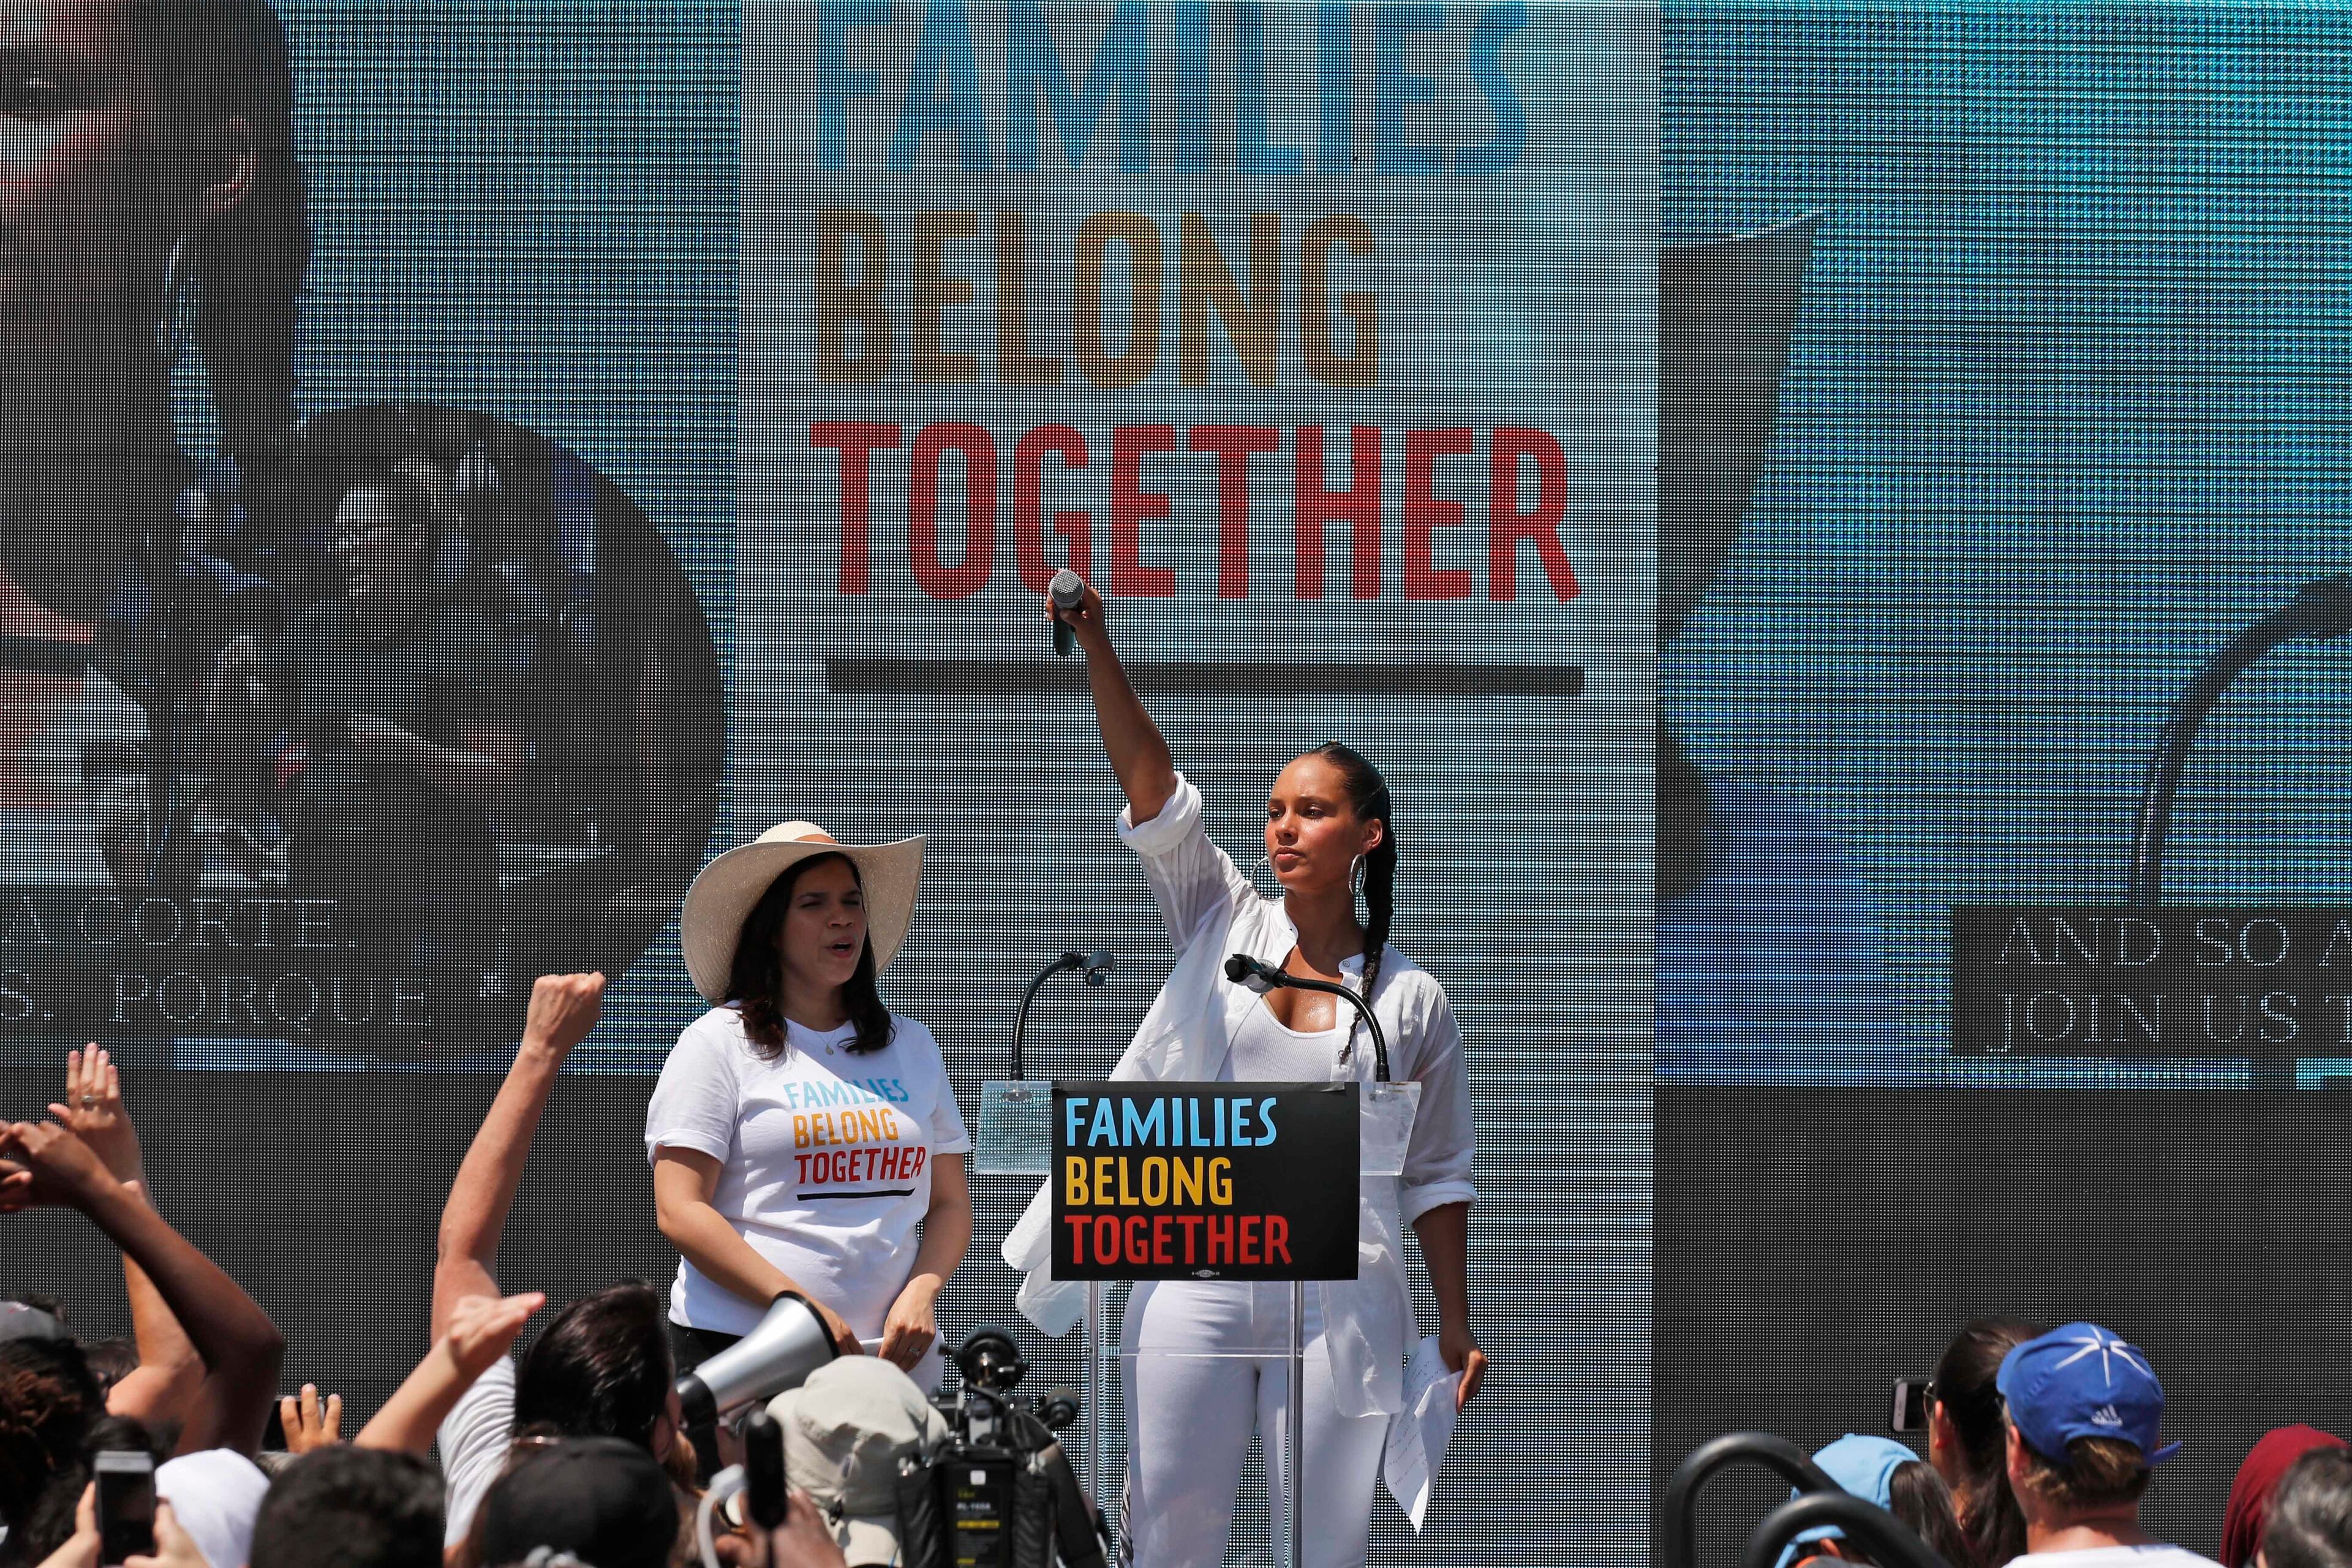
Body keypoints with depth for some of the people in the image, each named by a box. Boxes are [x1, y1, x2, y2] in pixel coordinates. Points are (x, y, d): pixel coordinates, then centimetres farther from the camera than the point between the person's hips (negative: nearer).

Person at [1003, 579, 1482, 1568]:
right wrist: (1095, 646, -15)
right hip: (1196, 1277, 1)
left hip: (1337, 1298, -1)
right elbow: (1151, 785, -3)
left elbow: (1436, 1177, 10)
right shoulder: (1222, 925, 9)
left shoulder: (1412, 999, 7)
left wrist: (1456, 1326, 6)